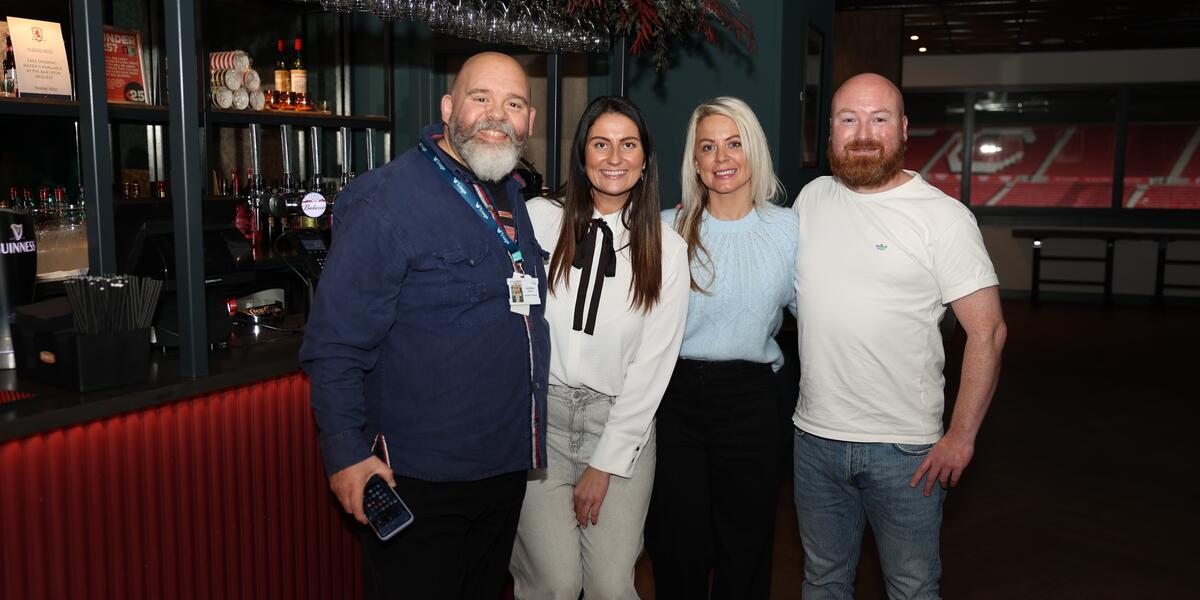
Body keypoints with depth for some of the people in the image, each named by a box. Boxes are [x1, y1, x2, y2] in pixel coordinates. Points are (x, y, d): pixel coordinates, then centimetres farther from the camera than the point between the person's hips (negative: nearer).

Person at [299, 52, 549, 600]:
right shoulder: (389, 199, -17)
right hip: (419, 480, -8)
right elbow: (335, 343, -18)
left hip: (505, 467, 8)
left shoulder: (513, 196, 8)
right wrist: (347, 454, -21)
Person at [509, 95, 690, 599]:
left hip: (621, 422, 1)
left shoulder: (666, 247, 2)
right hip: (540, 412, -1)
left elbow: (653, 362, 1)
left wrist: (605, 464, -2)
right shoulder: (539, 218, -2)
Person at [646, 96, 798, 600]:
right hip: (674, 393, 0)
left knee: (745, 548, 11)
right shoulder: (667, 229, 1)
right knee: (677, 545, 9)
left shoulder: (788, 229, 1)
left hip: (750, 400, 0)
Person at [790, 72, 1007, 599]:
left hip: (905, 449, -4)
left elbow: (987, 331, -10)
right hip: (815, 436, 4)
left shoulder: (943, 216, -9)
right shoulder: (811, 199, 5)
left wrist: (961, 437, -13)